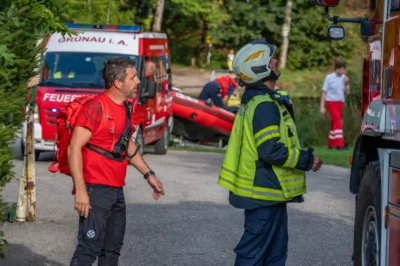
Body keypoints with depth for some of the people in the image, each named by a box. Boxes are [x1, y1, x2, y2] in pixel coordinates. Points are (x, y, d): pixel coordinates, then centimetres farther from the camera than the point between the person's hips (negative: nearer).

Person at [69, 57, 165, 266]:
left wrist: (148, 174, 23)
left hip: (116, 190, 9)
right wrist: (80, 190, -24)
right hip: (96, 189, -9)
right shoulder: (96, 108, -15)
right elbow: (74, 148, -19)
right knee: (89, 248, -13)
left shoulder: (125, 107, 12)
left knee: (112, 249, 15)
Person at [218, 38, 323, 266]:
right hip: (265, 194, -11)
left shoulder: (255, 101, 14)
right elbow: (272, 150, -26)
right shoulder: (264, 105, -20)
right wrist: (307, 160, -15)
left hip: (266, 191, 11)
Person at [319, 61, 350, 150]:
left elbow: (347, 92, 9)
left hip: (340, 103, 5)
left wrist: (346, 84, -11)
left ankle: (330, 144, 19)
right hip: (331, 102, -5)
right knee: (338, 121, -18)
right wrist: (322, 106, -10)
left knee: (335, 123, 9)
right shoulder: (329, 78, -6)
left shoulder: (344, 78, 6)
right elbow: (324, 92, -5)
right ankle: (339, 144, -24)